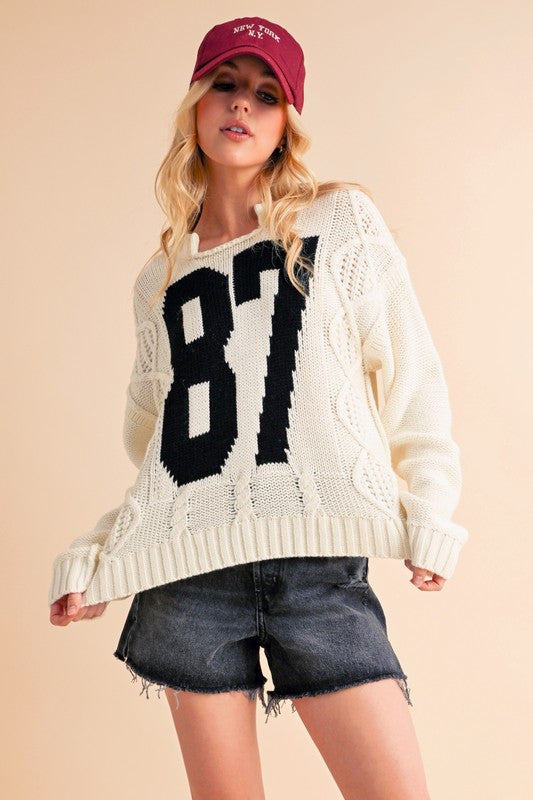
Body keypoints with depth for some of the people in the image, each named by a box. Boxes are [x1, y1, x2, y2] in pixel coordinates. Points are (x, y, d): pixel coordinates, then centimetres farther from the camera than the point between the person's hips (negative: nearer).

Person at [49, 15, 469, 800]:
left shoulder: (342, 220, 9)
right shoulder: (160, 278, 17)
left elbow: (411, 376, 6)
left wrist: (430, 517, -1)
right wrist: (95, 557, 10)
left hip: (319, 562, -2)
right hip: (188, 571, 2)